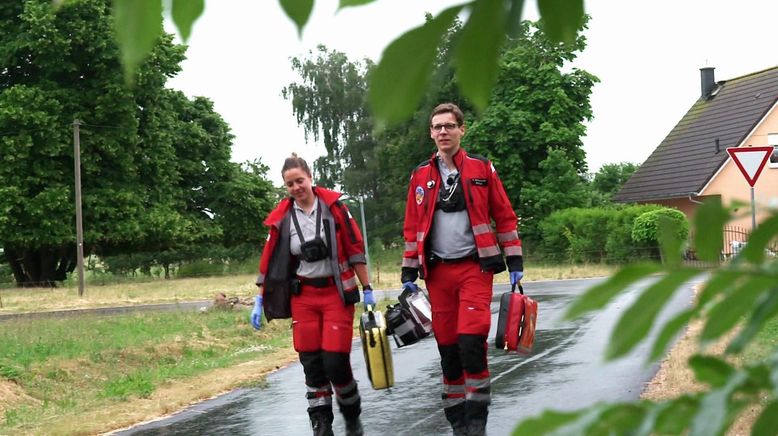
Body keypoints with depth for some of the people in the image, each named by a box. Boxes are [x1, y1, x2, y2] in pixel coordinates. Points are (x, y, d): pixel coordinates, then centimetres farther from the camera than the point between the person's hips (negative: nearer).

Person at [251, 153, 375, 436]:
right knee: (311, 364, 1)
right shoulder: (282, 218, 1)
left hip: (336, 293, -2)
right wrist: (260, 301, 5)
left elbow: (355, 248, -2)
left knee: (335, 362, -7)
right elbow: (270, 262, 7)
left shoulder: (333, 206, -5)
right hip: (303, 297, 3)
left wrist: (367, 290, -3)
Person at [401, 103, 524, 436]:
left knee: (471, 343, -15)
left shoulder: (481, 168, 4)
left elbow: (504, 217, 5)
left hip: (475, 268, -3)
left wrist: (515, 262, 0)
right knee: (447, 348, 5)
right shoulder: (421, 176, 10)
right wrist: (409, 273, 8)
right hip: (438, 272, 3)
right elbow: (412, 228, 13)